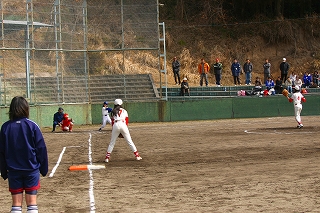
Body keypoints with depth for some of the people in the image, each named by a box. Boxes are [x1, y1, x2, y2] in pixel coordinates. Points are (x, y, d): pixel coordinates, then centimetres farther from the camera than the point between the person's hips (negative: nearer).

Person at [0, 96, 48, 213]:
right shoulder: (32, 126, -8)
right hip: (31, 169, -1)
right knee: (32, 202, 4)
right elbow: (41, 149, -5)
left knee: (16, 203, 6)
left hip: (13, 170, 2)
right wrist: (44, 168, 5)